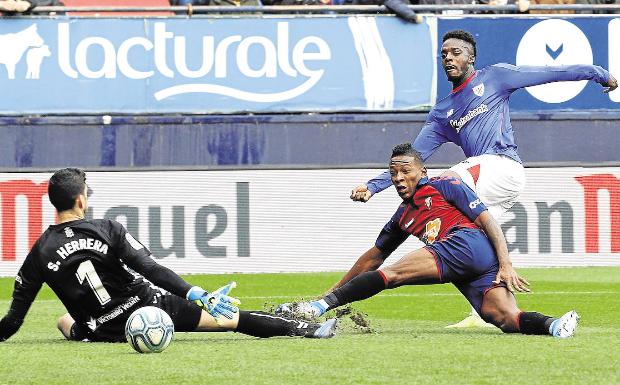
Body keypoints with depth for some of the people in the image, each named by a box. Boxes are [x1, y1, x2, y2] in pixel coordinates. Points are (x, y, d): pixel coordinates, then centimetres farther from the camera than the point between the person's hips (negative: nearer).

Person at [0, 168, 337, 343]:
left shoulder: (40, 253, -8)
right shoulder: (109, 230, -12)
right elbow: (152, 269, -19)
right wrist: (196, 296, -20)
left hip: (102, 330, 1)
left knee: (66, 320, 38)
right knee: (228, 318, 7)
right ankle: (304, 329, 10)